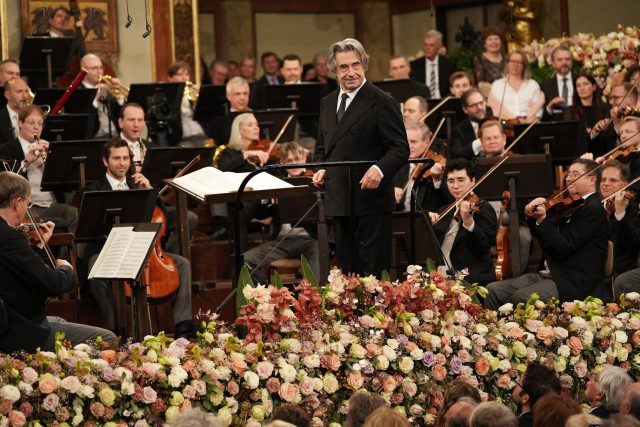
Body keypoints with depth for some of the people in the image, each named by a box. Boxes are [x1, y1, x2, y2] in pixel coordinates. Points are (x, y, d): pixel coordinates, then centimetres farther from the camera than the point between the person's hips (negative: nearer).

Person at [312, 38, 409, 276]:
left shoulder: (382, 103, -9)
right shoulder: (328, 103, 13)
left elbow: (400, 148, -12)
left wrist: (380, 169, -30)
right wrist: (321, 168, 5)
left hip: (370, 198, -7)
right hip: (339, 201, 7)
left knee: (374, 269, -4)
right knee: (348, 268, 13)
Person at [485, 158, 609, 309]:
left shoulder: (593, 209, -10)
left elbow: (563, 248, -17)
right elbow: (544, 239, 22)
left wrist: (543, 220, -18)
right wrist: (533, 216, 4)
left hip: (575, 283, -9)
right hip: (550, 274, 9)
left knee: (520, 297, -32)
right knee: (493, 290, -6)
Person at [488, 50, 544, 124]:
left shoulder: (533, 85, 17)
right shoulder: (497, 85, 14)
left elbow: (537, 108, 7)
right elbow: (497, 109, 2)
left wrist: (528, 120, -12)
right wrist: (514, 120, -12)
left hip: (528, 123, 1)